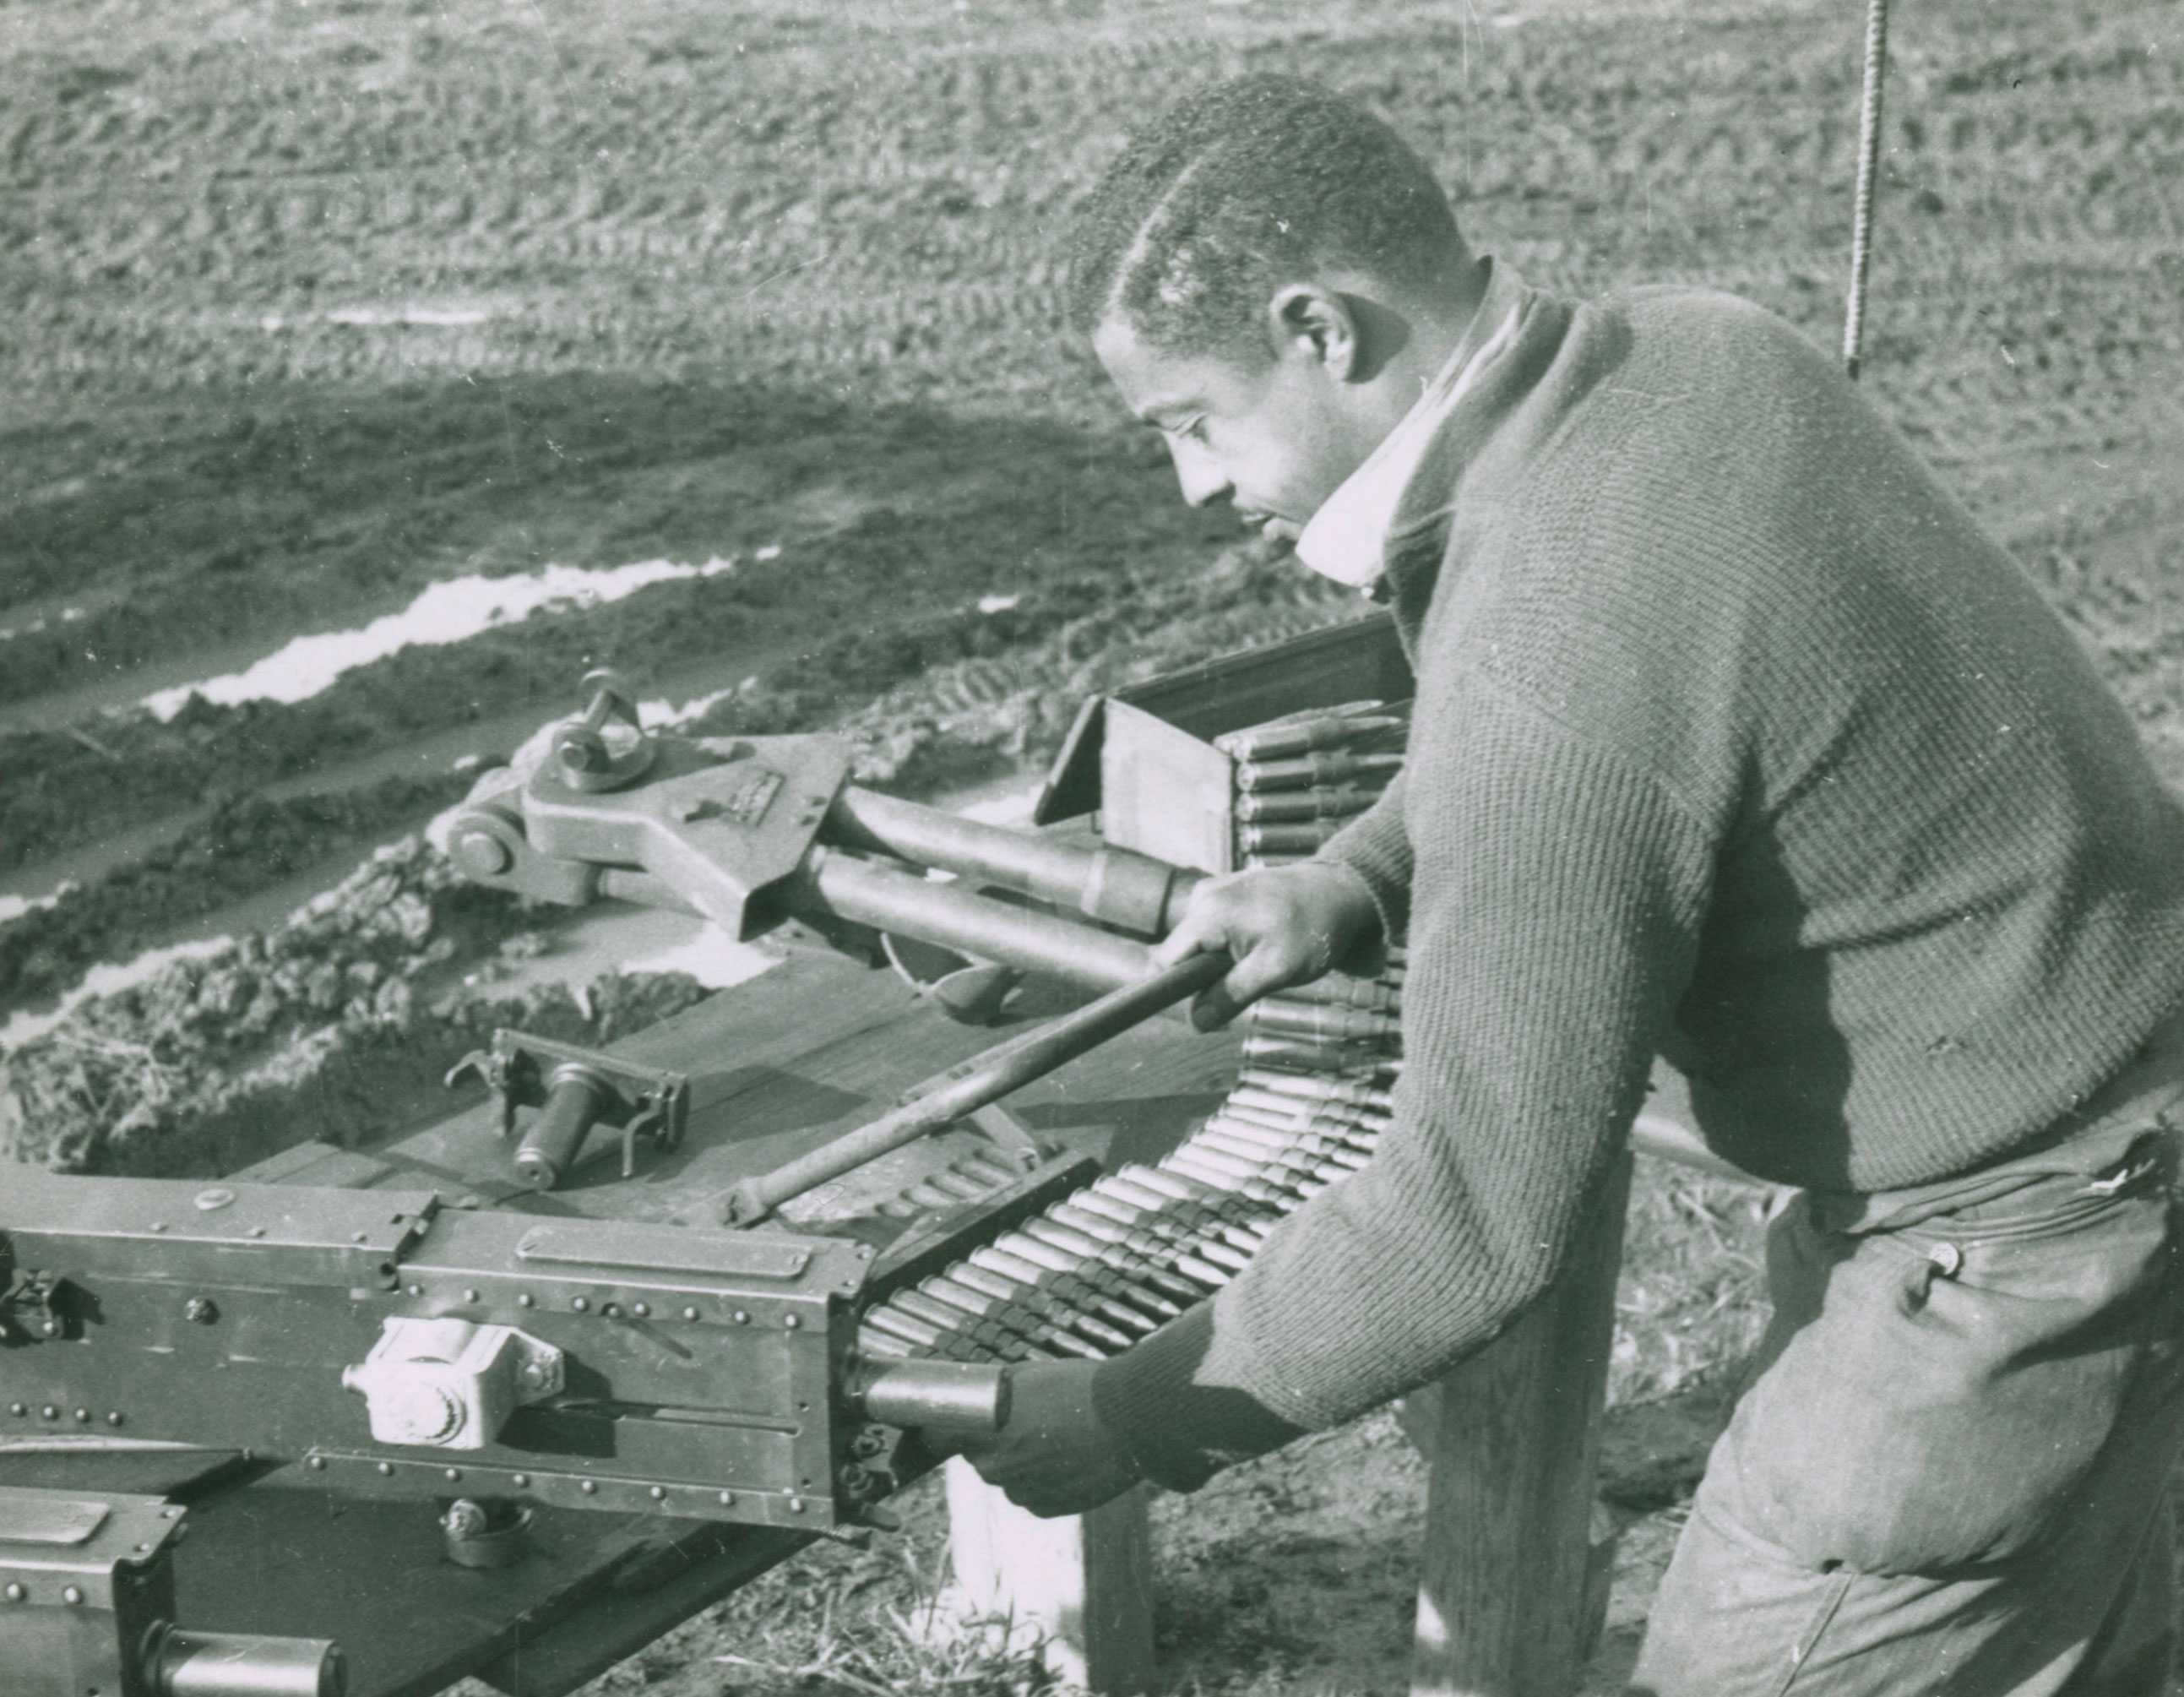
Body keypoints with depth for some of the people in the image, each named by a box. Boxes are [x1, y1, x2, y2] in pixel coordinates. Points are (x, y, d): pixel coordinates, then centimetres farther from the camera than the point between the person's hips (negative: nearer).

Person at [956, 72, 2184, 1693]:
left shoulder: (1549, 659, -30)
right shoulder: (1701, 347, -4)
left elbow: (1478, 1214, -24)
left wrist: (1130, 1422, -13)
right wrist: (1361, 882, 1)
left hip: (2004, 1248, -9)